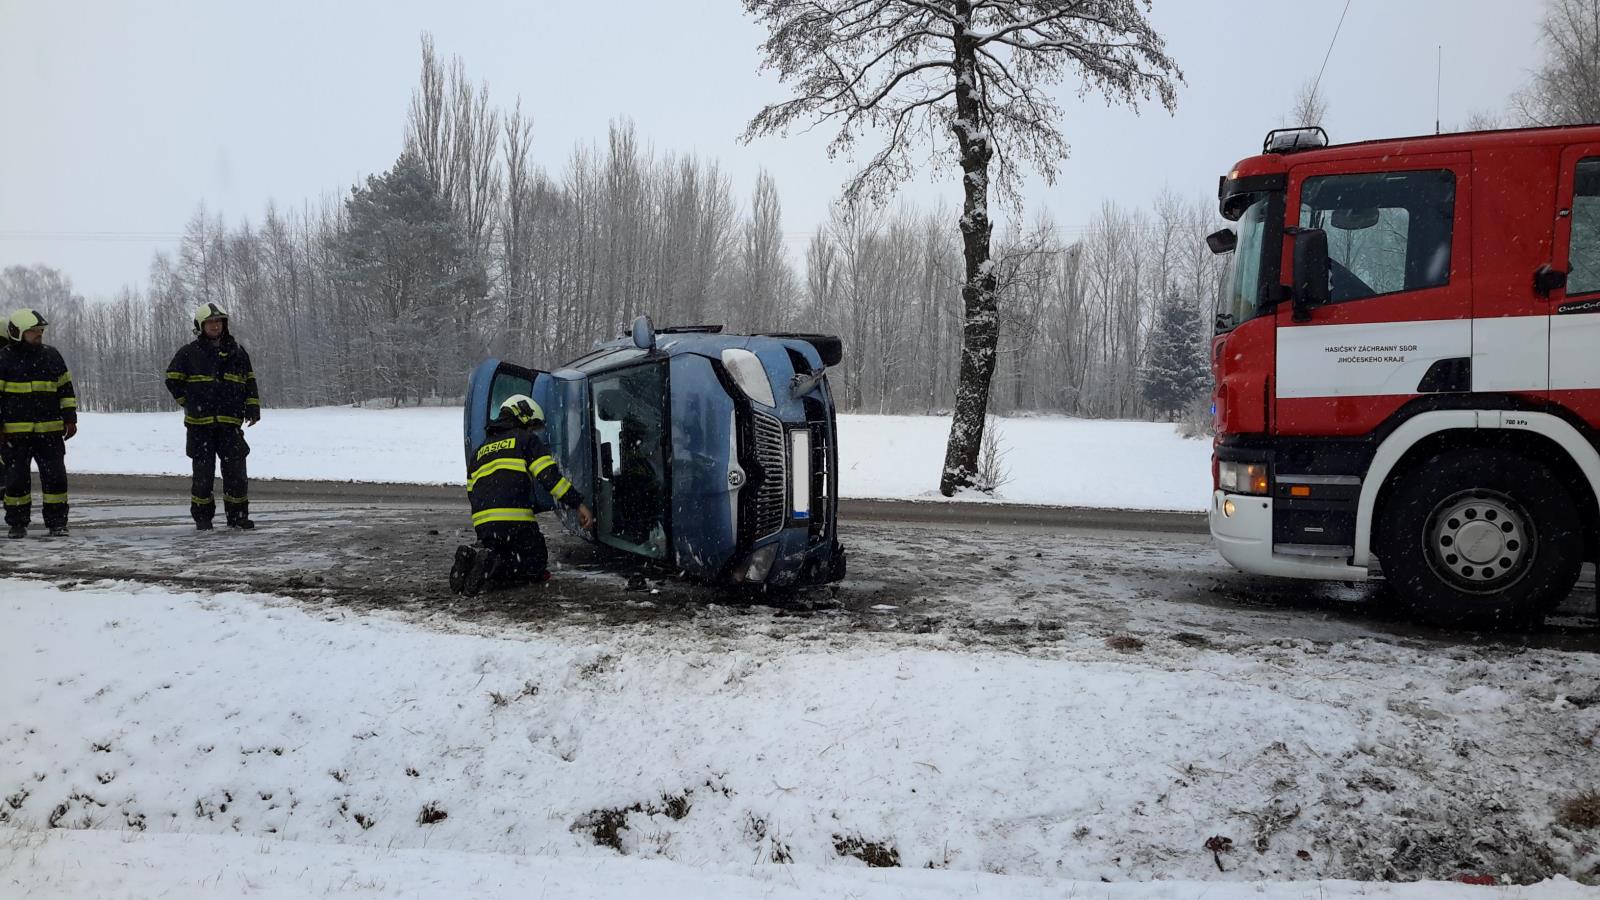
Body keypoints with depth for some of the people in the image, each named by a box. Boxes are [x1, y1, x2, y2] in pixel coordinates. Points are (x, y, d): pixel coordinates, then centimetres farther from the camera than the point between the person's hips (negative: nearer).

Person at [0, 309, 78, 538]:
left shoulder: (51, 355, 8)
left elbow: (66, 389, 13)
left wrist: (70, 418, 7)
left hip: (49, 431, 2)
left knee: (55, 476, -1)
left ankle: (57, 522, 7)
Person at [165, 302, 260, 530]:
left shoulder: (236, 351, 10)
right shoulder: (189, 353, 2)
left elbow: (249, 381, 15)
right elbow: (173, 380, 9)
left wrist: (253, 407, 6)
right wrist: (189, 402, 3)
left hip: (230, 422, 2)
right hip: (200, 423, -2)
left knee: (236, 469, 0)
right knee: (203, 471, 4)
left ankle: (238, 515, 8)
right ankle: (202, 516, 14)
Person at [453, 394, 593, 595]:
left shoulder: (480, 450, 27)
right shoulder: (526, 439, 7)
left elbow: (471, 492, 26)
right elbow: (549, 475, -6)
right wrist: (578, 504, -7)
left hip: (482, 524, 6)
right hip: (515, 522, -6)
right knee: (536, 564, 6)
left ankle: (473, 557, -7)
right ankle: (492, 565, -21)